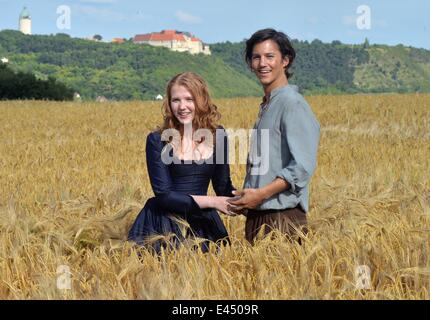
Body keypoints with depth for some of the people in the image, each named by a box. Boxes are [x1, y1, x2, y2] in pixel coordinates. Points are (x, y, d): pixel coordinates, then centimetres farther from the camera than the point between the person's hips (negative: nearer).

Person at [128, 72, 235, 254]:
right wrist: (211, 202, -20)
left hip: (203, 222, 3)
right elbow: (163, 194, -13)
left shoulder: (218, 136, 0)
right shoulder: (157, 140, -10)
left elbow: (223, 185, 7)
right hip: (164, 224, -3)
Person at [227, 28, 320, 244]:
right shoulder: (266, 105, 17)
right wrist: (246, 197, 10)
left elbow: (302, 167, -18)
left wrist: (261, 194, -20)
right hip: (257, 214, 9)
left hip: (283, 217, -9)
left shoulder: (292, 103, -11)